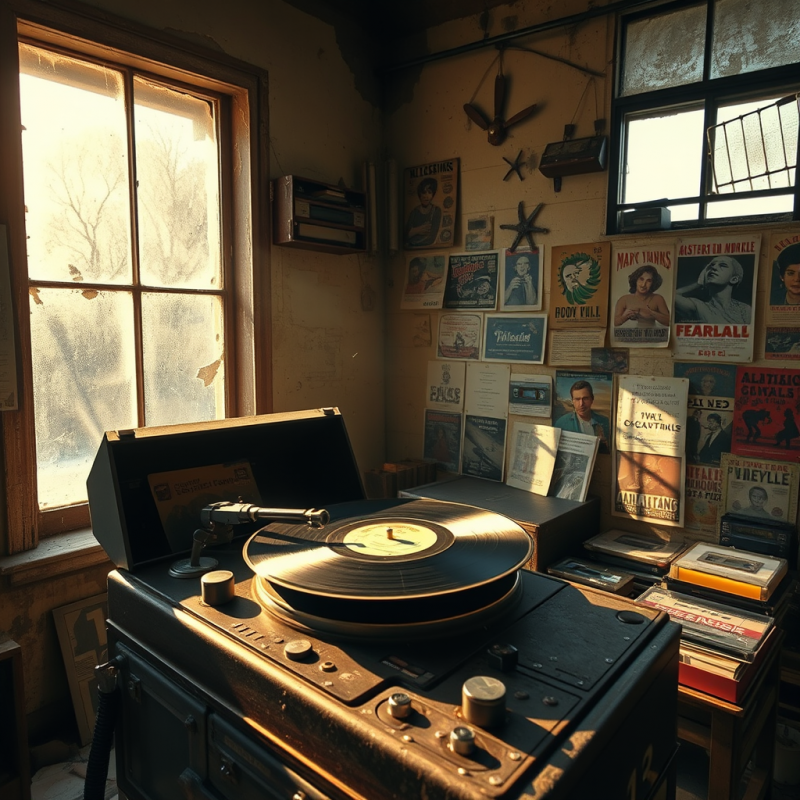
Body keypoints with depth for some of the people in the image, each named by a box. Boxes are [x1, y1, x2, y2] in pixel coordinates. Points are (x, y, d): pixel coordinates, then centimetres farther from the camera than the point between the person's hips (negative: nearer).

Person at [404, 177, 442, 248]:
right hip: (412, 247, 3)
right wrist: (416, 231, -12)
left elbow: (431, 238, -8)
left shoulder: (436, 211, -2)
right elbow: (406, 234, 4)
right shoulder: (414, 211, 9)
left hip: (428, 247, -3)